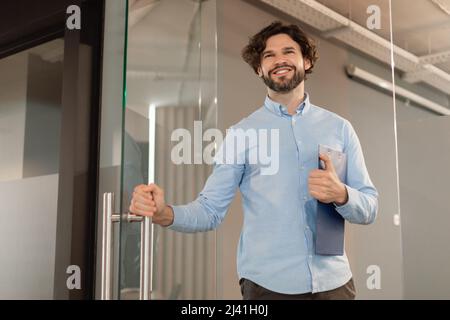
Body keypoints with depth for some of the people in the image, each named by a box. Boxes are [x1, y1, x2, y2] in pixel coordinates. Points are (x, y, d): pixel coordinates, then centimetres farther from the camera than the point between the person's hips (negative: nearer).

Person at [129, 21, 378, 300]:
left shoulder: (339, 128, 6)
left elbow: (369, 209, 4)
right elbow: (210, 210, -4)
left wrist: (341, 194, -17)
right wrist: (165, 214, -23)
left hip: (333, 281, 2)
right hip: (268, 284, -1)